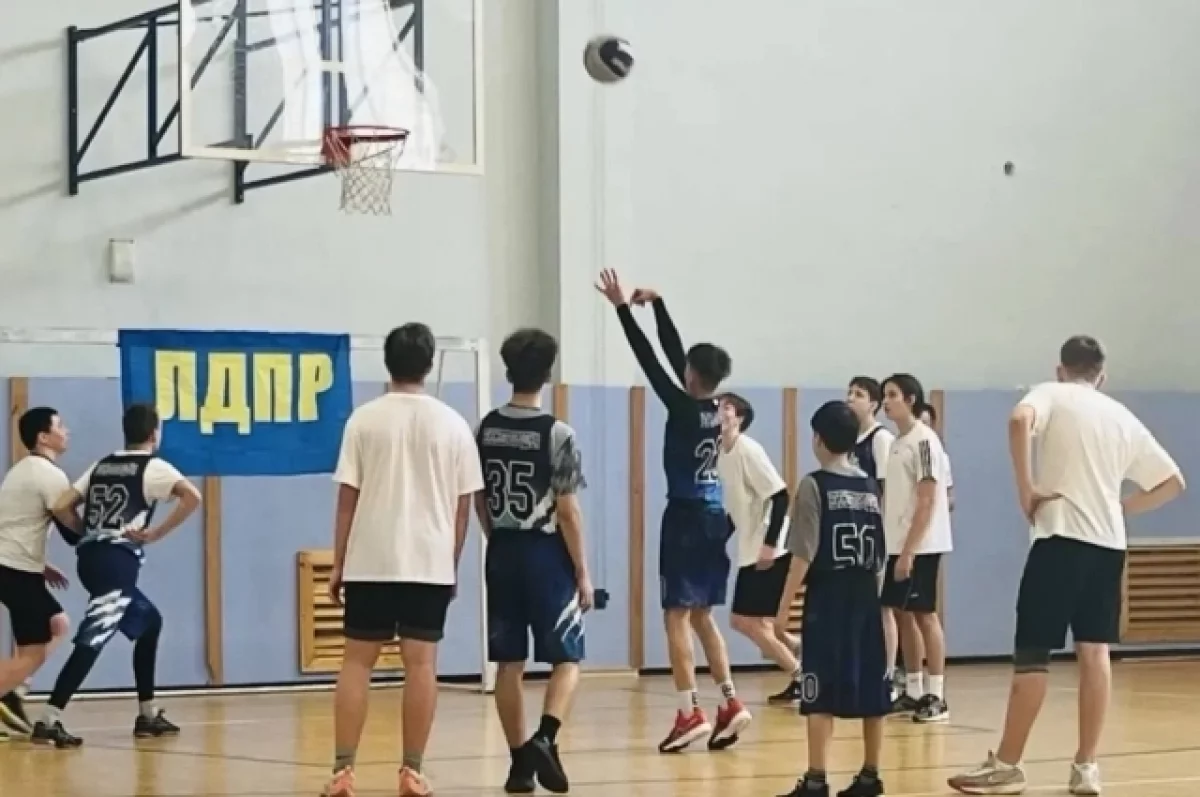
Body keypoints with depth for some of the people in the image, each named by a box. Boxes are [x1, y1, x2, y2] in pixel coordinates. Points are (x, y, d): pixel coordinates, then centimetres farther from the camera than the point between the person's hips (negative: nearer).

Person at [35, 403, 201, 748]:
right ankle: (48, 722, -24)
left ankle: (148, 715, 25)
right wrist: (155, 534, -11)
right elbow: (192, 497, -17)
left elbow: (61, 507, 11)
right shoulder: (154, 467, 1)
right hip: (118, 560, -8)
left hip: (91, 557, 8)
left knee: (149, 622, 23)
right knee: (92, 640, -14)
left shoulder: (101, 466, 18)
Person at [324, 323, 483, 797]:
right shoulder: (452, 424, 3)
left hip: (371, 562, -1)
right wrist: (452, 563, 15)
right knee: (421, 664, 3)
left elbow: (347, 498, -2)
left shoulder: (365, 419, -1)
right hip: (431, 562, 1)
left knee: (357, 662, 5)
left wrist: (338, 564, 4)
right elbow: (463, 504, 5)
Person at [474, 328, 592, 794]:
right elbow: (567, 511, -12)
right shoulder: (557, 434, -13)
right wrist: (583, 572, -4)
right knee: (567, 657, 4)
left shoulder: (486, 430, 2)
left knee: (509, 663, 9)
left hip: (502, 555, 5)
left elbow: (479, 501, 9)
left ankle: (520, 759, 11)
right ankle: (545, 738, -18)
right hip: (546, 555, -4)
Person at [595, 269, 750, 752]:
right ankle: (730, 704, 9)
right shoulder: (715, 407, 5)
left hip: (687, 517, -7)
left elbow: (650, 360, -11)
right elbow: (673, 352, 13)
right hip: (714, 517, 7)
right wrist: (656, 304, 17)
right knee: (701, 616, 14)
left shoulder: (683, 408, -13)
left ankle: (691, 713, -8)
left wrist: (623, 309, -5)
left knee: (677, 616, -4)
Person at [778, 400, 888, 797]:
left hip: (827, 598, -6)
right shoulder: (870, 488, 10)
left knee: (822, 692, -6)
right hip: (865, 598, 6)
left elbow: (803, 555, -13)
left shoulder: (814, 485, -7)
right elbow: (879, 556, 12)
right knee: (870, 688, 10)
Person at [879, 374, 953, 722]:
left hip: (920, 547, -9)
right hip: (898, 545, 9)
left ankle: (936, 697, -2)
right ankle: (913, 691, 17)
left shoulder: (923, 439, -13)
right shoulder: (898, 442, 14)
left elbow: (927, 500, -18)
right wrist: (898, 548, 15)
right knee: (901, 613, 10)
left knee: (924, 614, -6)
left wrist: (909, 550, -21)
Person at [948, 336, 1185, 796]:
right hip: (1109, 543, 5)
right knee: (1094, 652, 8)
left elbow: (1020, 421, -22)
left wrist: (1026, 489, -15)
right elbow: (1173, 482, 20)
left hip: (1061, 537, -5)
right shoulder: (1123, 417, 18)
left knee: (1031, 654, -2)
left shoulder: (1051, 395, 3)